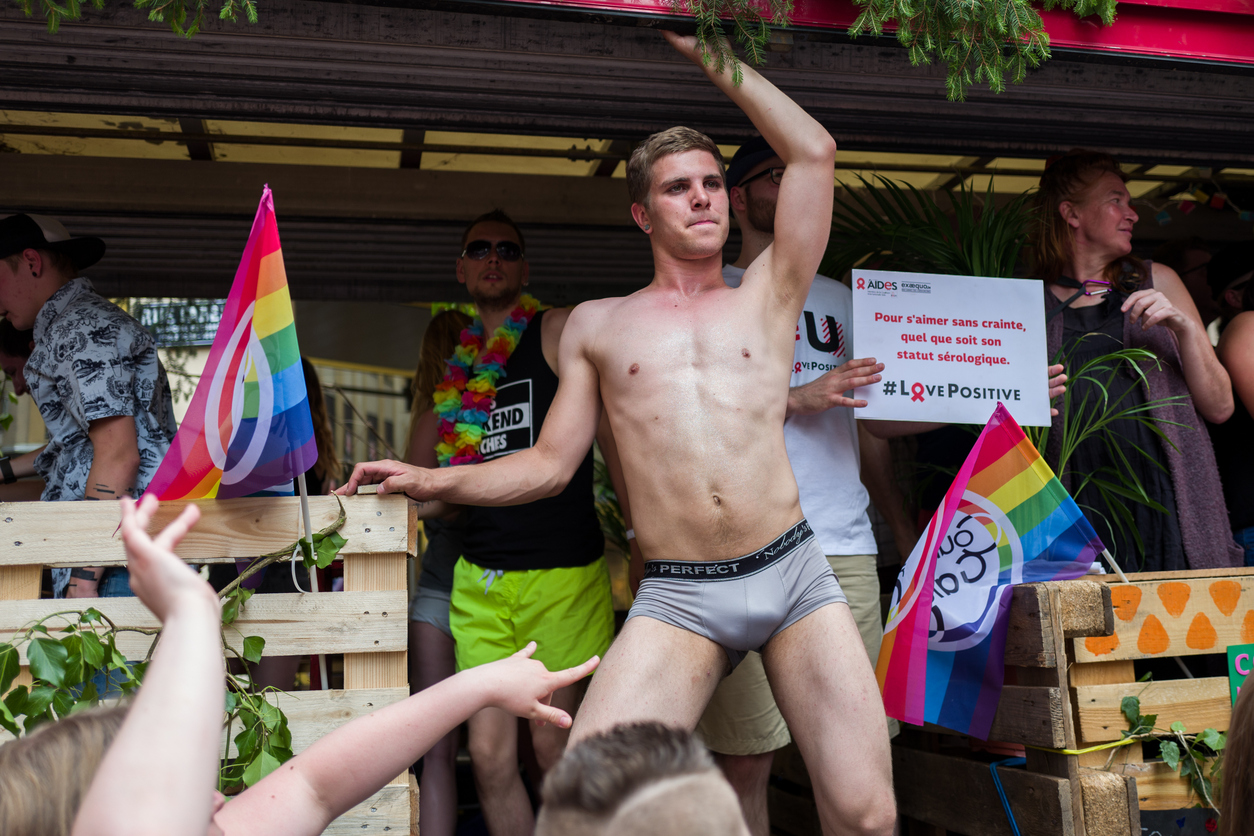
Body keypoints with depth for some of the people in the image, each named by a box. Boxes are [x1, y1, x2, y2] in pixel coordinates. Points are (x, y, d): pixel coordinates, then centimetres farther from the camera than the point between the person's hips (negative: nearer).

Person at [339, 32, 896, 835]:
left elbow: (813, 150, 7)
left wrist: (708, 54, 13)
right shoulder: (597, 325, 15)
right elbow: (552, 463, 16)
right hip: (677, 596, 0)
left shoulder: (767, 297, 13)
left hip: (795, 574, 1)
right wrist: (430, 481, 6)